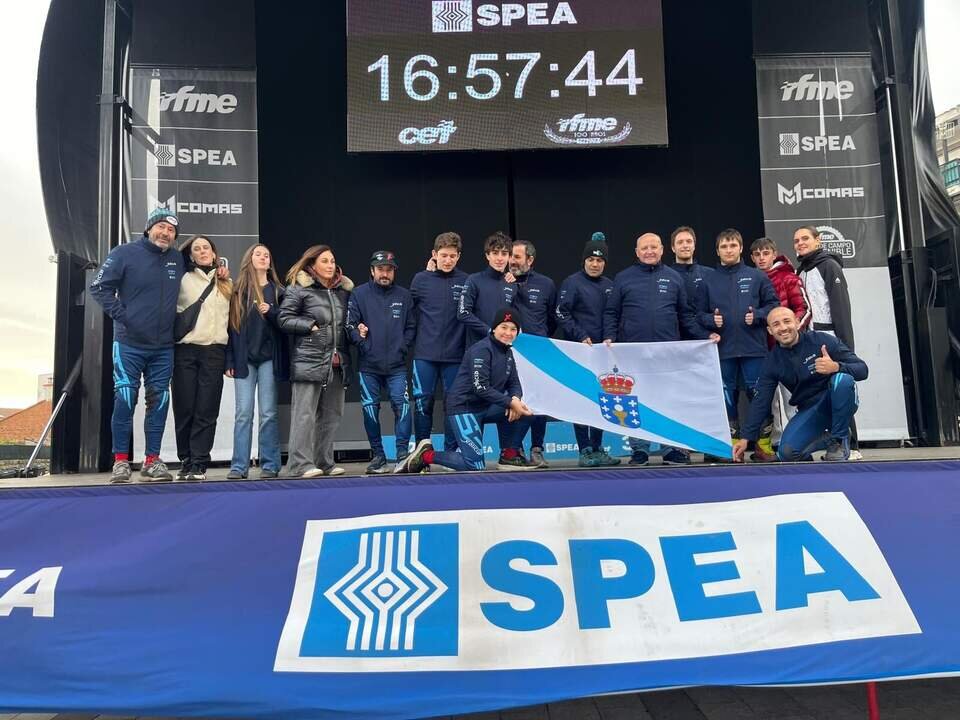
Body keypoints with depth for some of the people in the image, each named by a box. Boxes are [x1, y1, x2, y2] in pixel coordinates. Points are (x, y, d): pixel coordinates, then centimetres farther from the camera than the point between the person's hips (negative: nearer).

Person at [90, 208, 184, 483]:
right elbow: (99, 287, -5)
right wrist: (121, 315, -11)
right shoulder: (125, 253, -3)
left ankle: (152, 461, 13)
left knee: (159, 402, 5)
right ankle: (121, 461, 7)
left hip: (164, 347, 4)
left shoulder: (178, 260, 8)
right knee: (124, 400, -2)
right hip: (129, 344, -4)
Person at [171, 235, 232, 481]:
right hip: (185, 350, -1)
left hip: (214, 352, 1)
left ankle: (199, 465, 1)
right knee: (184, 409, 0)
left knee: (206, 411, -2)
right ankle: (186, 462, 11)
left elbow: (232, 319, 17)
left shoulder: (226, 284, 15)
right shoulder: (183, 280, 8)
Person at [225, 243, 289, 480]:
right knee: (243, 412, 0)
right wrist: (229, 360, 0)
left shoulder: (277, 291, 8)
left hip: (268, 357, 0)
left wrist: (270, 312, -15)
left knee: (268, 412, 1)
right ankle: (239, 466, 5)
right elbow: (231, 326, 6)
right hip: (244, 358, 1)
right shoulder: (238, 290, 9)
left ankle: (269, 465, 6)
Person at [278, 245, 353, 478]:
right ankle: (300, 464, -3)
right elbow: (284, 319, -3)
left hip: (337, 362, 6)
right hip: (308, 360, -6)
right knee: (304, 414, -7)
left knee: (331, 414, 9)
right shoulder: (298, 289, 1)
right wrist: (312, 325, -10)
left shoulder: (344, 289, 17)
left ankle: (324, 462, 18)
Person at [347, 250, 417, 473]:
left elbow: (411, 327, 9)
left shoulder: (403, 295, 8)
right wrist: (360, 341, -13)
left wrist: (403, 347, -3)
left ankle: (402, 453, -1)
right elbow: (350, 324, 0)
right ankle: (377, 455, 17)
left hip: (397, 365, 0)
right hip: (369, 365, 0)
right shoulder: (360, 294, 4)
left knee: (402, 405, -11)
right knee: (370, 409, 5)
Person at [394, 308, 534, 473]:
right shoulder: (481, 349, -16)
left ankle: (509, 456, 7)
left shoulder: (508, 353, 10)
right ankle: (425, 455, 2)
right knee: (475, 465, -12)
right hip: (463, 407, -8)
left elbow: (514, 384, 9)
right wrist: (510, 403, -26)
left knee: (524, 411, -8)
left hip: (485, 408, 8)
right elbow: (480, 387, -24)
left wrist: (516, 399, -14)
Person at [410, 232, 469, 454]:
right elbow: (411, 311, 10)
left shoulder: (465, 281, 2)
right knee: (423, 402, 3)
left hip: (455, 354, 0)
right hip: (425, 354, 0)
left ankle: (451, 453, 18)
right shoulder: (421, 279, 3)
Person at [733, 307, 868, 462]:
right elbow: (761, 402, -1)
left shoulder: (822, 340, -13)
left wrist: (836, 367, -38)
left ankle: (839, 439, -13)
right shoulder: (772, 362, -3)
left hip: (838, 402, -2)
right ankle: (828, 439, 11)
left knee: (843, 379, -35)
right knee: (787, 452, -21)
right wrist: (746, 437, -7)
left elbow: (862, 370, -15)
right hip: (809, 410, 3)